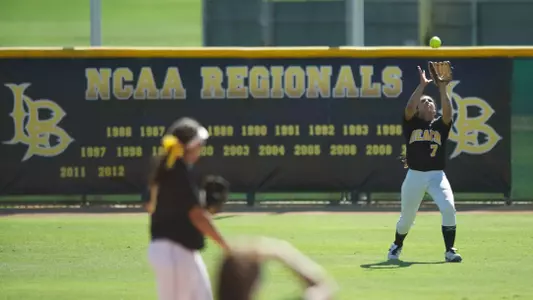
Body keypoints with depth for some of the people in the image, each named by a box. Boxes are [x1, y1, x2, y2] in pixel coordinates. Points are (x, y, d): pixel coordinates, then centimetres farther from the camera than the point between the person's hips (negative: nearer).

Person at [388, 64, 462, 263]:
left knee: (448, 208, -21)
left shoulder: (440, 124, 10)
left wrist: (442, 89, -18)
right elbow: (409, 107, -11)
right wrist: (422, 85, -14)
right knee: (407, 216, 9)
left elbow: (448, 112, -10)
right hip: (414, 176, 0)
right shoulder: (412, 123, 8)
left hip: (437, 176, 0)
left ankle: (450, 250, -14)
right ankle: (397, 246, 37)